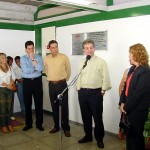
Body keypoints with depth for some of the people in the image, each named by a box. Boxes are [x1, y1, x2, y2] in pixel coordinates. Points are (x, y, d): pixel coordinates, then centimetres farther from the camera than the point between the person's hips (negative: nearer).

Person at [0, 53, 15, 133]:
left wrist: (11, 83, -6)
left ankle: (9, 124, 17)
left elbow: (13, 76, 11)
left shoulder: (9, 67, 10)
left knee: (9, 107, 8)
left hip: (9, 89, 4)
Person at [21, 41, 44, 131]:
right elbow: (25, 70, -14)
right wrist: (35, 68, -6)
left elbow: (41, 68, -14)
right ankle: (28, 124, 21)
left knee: (39, 103, 3)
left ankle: (39, 124, 15)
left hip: (37, 81, 0)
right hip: (27, 82, 0)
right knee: (27, 104, 8)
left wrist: (33, 59, -11)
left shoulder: (39, 57, 5)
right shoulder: (23, 58, 2)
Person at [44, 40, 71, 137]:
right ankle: (56, 126, 23)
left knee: (64, 107, -1)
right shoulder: (46, 59, 4)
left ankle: (66, 128, 9)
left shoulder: (64, 57, -5)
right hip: (51, 85, 3)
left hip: (62, 84, -3)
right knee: (54, 106, 10)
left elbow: (68, 71, 5)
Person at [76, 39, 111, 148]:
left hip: (95, 92, -5)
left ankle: (99, 138, 21)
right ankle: (88, 135, 31)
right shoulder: (82, 63, 12)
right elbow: (79, 77, 14)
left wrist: (102, 91, -9)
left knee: (97, 117, 4)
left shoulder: (101, 62, -6)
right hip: (83, 92, 5)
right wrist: (79, 90, 10)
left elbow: (105, 78, -7)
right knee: (85, 116, 14)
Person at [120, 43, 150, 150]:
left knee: (136, 135, 8)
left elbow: (138, 93, -22)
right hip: (130, 109, 8)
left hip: (137, 110, -8)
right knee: (129, 134, 20)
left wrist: (126, 107, -14)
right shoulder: (133, 69, 10)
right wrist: (123, 102, 0)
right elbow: (126, 86, 10)